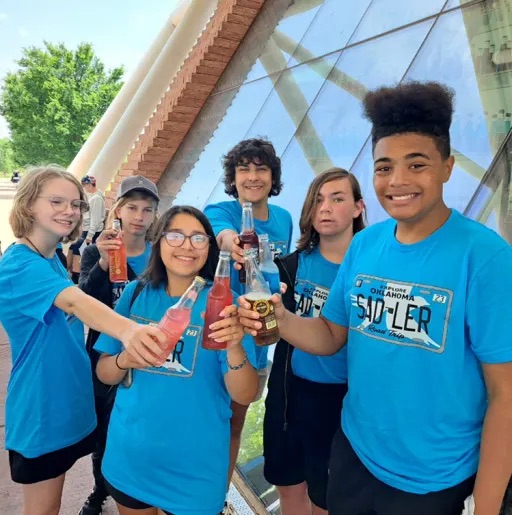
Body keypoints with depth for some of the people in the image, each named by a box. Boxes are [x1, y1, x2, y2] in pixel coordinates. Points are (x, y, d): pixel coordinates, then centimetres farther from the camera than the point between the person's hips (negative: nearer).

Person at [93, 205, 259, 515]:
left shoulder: (223, 303, -14)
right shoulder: (136, 293, -4)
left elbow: (245, 396, -18)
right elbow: (104, 374, 2)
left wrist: (235, 348, -37)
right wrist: (125, 360, -20)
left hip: (195, 465, -3)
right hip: (129, 455, 3)